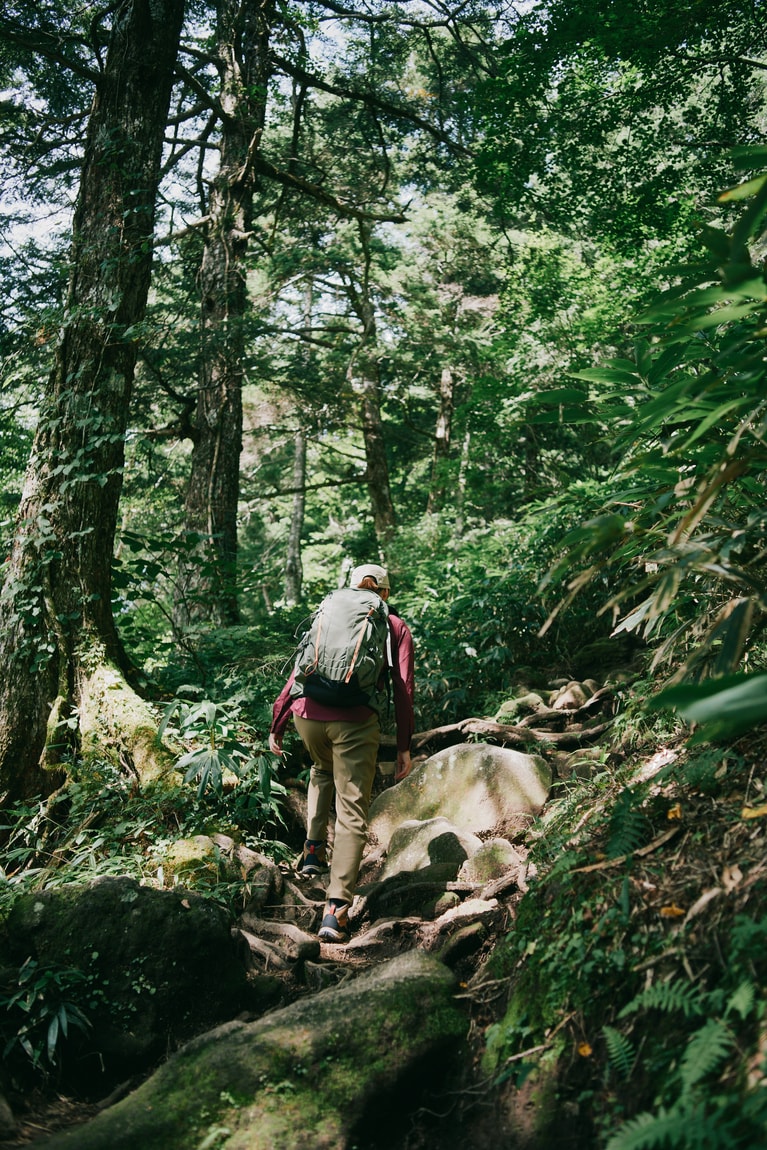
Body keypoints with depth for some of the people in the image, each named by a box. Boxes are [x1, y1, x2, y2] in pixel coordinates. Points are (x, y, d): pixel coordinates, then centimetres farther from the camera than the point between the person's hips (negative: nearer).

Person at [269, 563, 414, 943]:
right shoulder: (396, 628, 16)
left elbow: (300, 671, 17)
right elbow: (403, 690, 8)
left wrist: (277, 724, 21)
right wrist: (404, 747, 9)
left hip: (308, 713, 3)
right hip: (355, 722, -3)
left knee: (322, 771, 36)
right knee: (352, 816, 1)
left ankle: (314, 849, 26)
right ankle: (336, 908, -9)